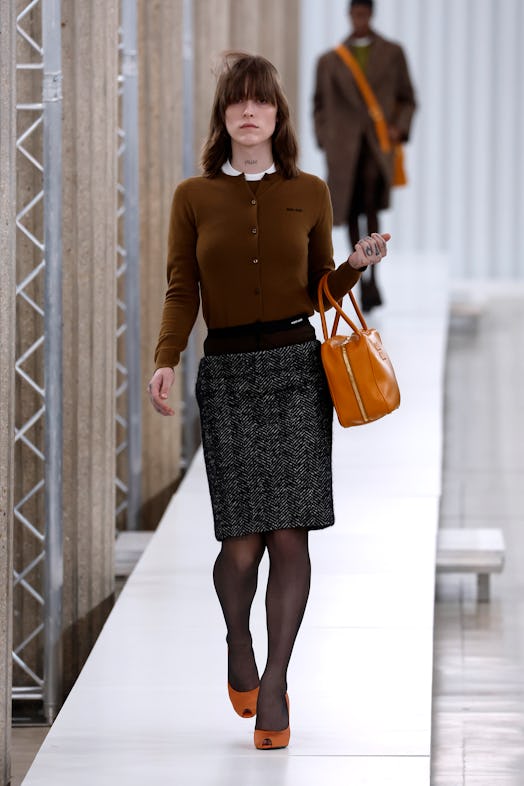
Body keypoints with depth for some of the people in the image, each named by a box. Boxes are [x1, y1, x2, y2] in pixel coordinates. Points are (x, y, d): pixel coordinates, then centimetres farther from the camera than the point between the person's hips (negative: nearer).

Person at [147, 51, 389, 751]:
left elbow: (319, 291, 14)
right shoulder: (194, 196, 7)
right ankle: (239, 651, 24)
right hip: (227, 372, -1)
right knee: (242, 539, -6)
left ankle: (273, 682, 1)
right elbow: (181, 292, 4)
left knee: (290, 533, -7)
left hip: (297, 368, 1)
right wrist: (166, 363, -10)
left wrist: (357, 266, -5)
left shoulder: (310, 193, 9)